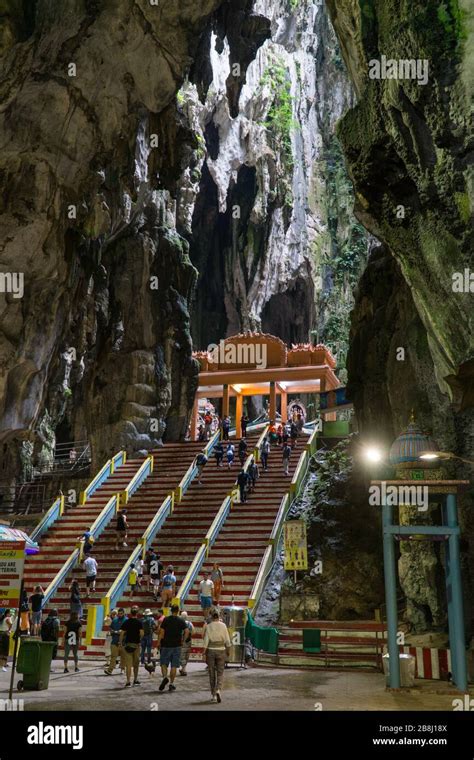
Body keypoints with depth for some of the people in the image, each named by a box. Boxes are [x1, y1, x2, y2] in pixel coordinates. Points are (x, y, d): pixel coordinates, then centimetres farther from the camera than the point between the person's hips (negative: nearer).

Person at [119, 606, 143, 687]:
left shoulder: (126, 622, 0)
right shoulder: (140, 622, -4)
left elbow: (122, 633, -4)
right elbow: (141, 633, -13)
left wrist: (121, 642, 5)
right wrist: (139, 639, 7)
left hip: (127, 644, 0)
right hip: (136, 644, 0)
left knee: (128, 664, 0)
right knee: (136, 663, 15)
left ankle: (128, 681, -6)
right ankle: (135, 680, 23)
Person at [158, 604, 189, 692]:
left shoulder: (166, 620, -1)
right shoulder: (181, 621, 2)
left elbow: (162, 632, -6)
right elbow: (187, 631, -8)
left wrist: (159, 642, 3)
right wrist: (183, 640, 4)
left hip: (166, 645, -1)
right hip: (177, 646, 1)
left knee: (164, 663, 8)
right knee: (174, 665, 6)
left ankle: (165, 677, -17)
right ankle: (171, 683, 6)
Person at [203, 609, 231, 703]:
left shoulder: (208, 627, -3)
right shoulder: (223, 626, -3)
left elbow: (205, 641, -9)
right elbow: (227, 640, -3)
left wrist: (203, 654, -8)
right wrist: (228, 652, 8)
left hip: (210, 651, 0)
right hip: (221, 651, 0)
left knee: (212, 674, 12)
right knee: (220, 673, 7)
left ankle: (213, 695, 15)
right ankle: (218, 690, -18)